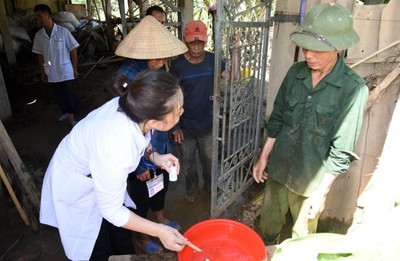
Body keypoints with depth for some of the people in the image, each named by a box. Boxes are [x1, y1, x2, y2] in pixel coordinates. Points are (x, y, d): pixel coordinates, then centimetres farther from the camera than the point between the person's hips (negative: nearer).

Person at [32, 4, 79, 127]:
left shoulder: (63, 31, -10)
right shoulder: (39, 35, 1)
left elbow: (73, 50, -6)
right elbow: (40, 55, 8)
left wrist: (75, 69, -6)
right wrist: (42, 72, 8)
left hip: (66, 71, -4)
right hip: (51, 73, 4)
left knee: (69, 94, 2)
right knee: (59, 95, 16)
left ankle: (71, 117, 14)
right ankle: (65, 112, 36)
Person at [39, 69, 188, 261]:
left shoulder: (132, 106, -25)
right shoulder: (115, 151, -43)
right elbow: (110, 210, -26)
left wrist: (154, 156, -14)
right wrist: (159, 231, -20)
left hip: (98, 173, 6)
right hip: (75, 188, -6)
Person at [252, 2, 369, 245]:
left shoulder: (353, 88, -18)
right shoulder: (295, 72, -5)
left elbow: (342, 149, -15)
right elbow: (277, 119, 4)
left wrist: (322, 191, -13)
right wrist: (263, 158, 5)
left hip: (311, 180, -4)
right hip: (278, 169, 4)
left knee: (302, 237, 18)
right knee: (268, 225, 22)